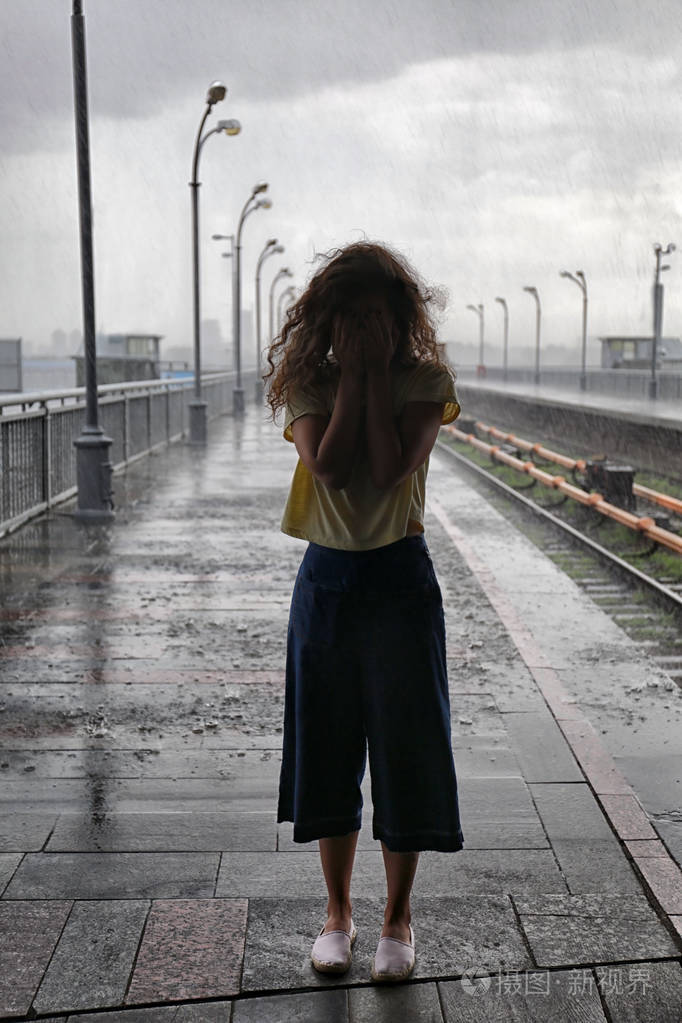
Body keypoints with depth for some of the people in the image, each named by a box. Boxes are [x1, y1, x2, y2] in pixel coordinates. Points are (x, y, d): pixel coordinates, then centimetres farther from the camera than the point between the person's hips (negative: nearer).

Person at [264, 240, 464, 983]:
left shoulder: (426, 381, -4)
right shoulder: (307, 384, 0)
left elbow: (392, 469, -20)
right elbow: (329, 466, -18)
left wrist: (381, 370, -16)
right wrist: (353, 373, -15)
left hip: (400, 579, -2)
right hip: (326, 579, 2)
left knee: (404, 747, 3)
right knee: (329, 748, 10)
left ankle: (398, 917, 22)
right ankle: (338, 911, 27)